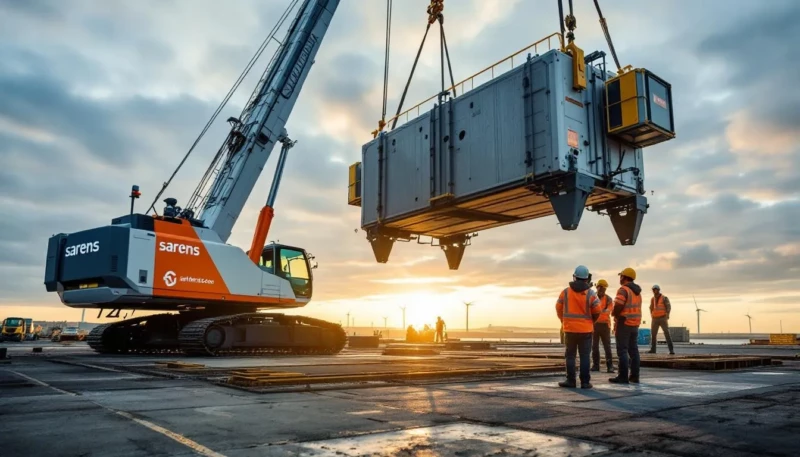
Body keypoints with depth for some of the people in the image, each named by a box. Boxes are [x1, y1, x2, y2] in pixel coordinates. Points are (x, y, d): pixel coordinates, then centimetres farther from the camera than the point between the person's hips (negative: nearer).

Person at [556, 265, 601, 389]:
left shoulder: (566, 292, -2)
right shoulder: (591, 293, -7)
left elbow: (559, 308, 3)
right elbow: (597, 311, -5)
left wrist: (564, 321, 20)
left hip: (569, 329, 1)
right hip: (586, 329, -1)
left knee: (570, 355, 9)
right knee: (584, 356, 4)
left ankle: (571, 380, 8)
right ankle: (585, 382, 3)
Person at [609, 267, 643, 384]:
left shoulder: (623, 289, -14)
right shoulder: (637, 291, 14)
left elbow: (618, 307, -23)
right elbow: (636, 307, 15)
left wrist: (614, 314, -3)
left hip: (624, 322, -9)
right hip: (635, 323, 9)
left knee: (622, 350, -5)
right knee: (633, 350, 11)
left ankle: (623, 376, -6)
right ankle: (634, 376, 13)